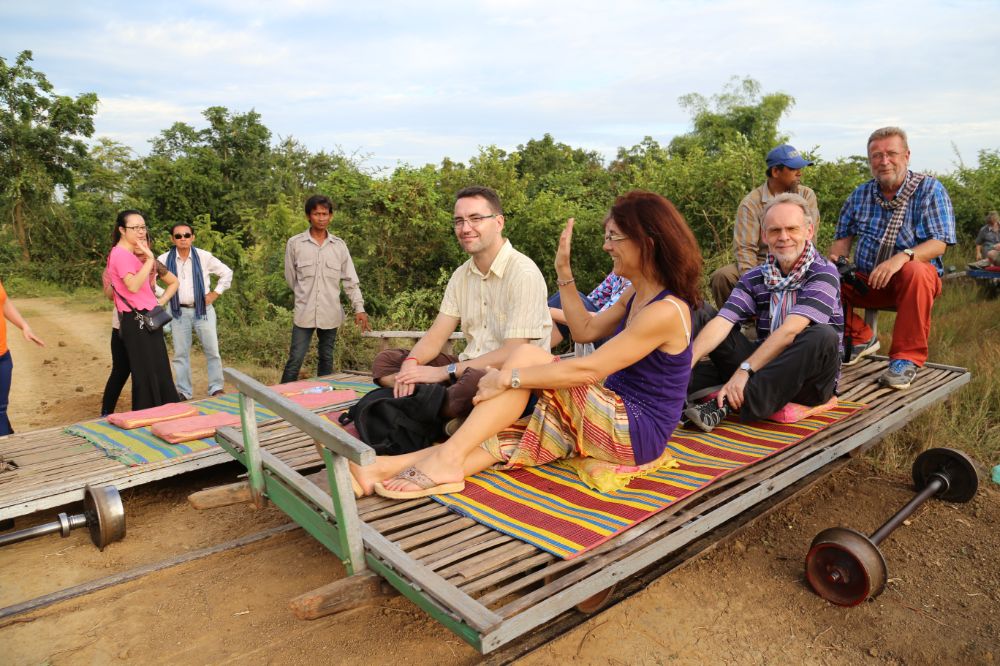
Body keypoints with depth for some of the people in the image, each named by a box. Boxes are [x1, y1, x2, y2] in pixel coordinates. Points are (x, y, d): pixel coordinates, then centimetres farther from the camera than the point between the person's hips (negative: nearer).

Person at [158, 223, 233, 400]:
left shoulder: (204, 257, -3)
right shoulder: (164, 259, -3)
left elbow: (226, 273, 7)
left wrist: (215, 293, 1)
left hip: (202, 309, -1)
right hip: (179, 311, 1)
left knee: (212, 351, 1)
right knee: (180, 354, 6)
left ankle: (216, 389, 11)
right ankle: (184, 392, 16)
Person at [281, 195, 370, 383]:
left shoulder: (339, 245, 4)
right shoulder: (294, 243, -2)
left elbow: (350, 280, 2)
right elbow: (290, 278, 7)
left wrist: (359, 308, -7)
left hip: (330, 313, 2)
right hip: (304, 312, -2)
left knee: (326, 359, 12)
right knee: (295, 360, -2)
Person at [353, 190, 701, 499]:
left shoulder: (666, 310, -19)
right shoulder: (636, 295, 10)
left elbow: (588, 370, -24)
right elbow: (585, 330, 18)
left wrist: (508, 378, -21)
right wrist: (564, 272, 11)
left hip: (634, 434, -9)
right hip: (612, 421, 9)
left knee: (526, 356, -20)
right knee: (501, 438, -11)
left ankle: (447, 457, -21)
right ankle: (387, 467, -20)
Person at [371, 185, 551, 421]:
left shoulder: (523, 273, -15)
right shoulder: (462, 275, 10)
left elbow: (513, 353, -21)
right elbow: (436, 335, 7)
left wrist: (444, 371, -22)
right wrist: (411, 364, -16)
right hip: (469, 365, 8)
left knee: (475, 381, -41)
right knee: (385, 360, 0)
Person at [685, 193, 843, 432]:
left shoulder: (824, 273, -9)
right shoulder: (754, 278, 3)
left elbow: (790, 330, -22)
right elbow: (721, 323, -13)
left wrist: (745, 369, -31)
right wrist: (686, 363, -29)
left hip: (808, 381, -3)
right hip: (767, 368, 3)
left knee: (823, 336, -36)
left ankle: (725, 404, -38)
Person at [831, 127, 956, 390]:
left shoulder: (929, 189, -4)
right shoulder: (861, 193, 9)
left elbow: (938, 244, -14)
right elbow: (843, 237, 13)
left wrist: (903, 256, -34)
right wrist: (835, 260, -11)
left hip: (914, 278, -4)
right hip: (865, 279, 4)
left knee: (916, 271, -39)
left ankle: (907, 358, -27)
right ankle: (861, 338, 2)